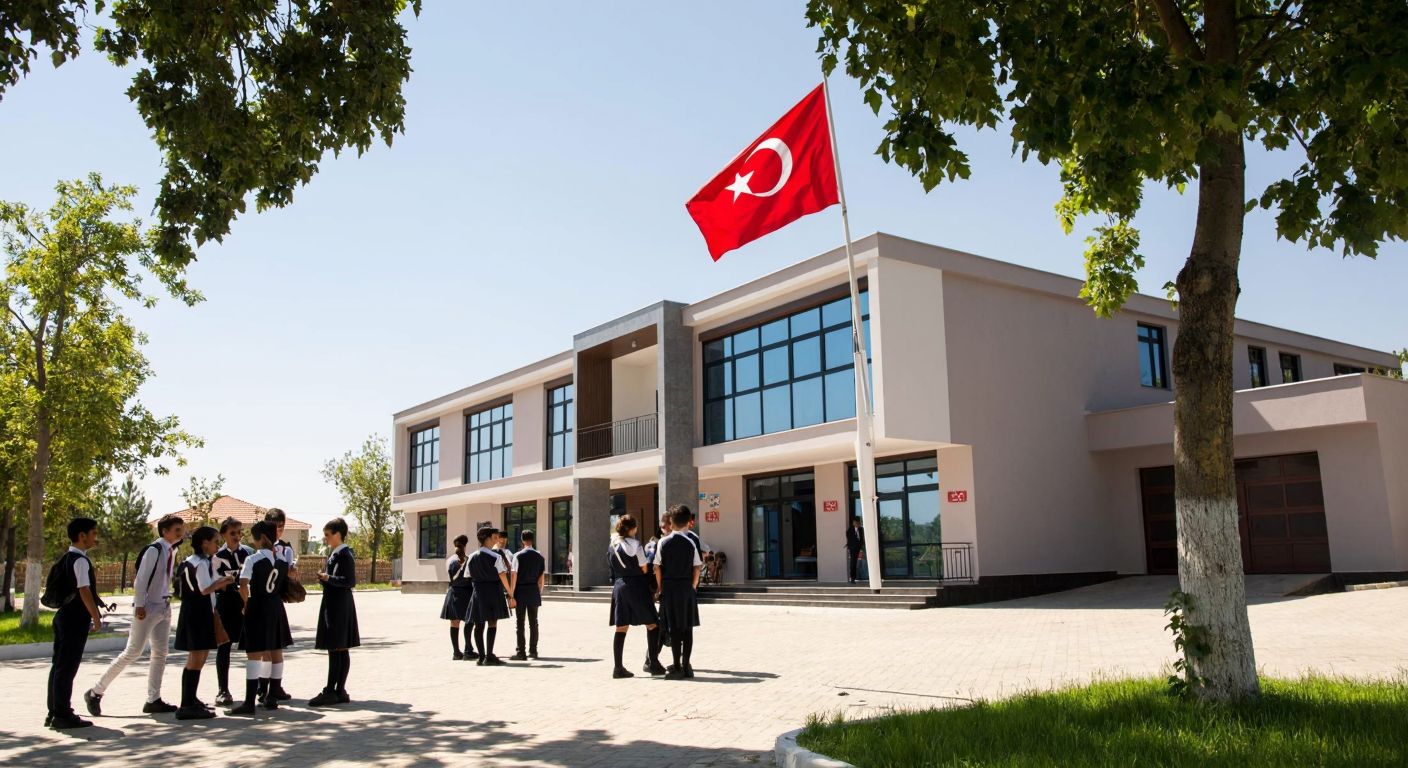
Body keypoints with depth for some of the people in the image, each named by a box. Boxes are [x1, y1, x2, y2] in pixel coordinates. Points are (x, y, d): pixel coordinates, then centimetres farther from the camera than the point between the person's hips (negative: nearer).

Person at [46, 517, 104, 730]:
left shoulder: (66, 558, 14)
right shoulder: (80, 560, -16)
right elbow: (84, 591, -20)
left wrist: (93, 615, 20)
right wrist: (96, 617, -14)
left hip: (63, 616, 10)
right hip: (75, 619, -10)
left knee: (59, 664, 13)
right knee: (67, 666, -5)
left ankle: (55, 712, 20)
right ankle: (62, 715, -1)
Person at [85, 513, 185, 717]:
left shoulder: (170, 552, 11)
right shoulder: (153, 550, -13)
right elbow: (141, 579, -17)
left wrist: (167, 603, 13)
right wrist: (139, 606, -20)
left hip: (164, 607, 8)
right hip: (148, 608, -8)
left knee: (160, 654, 7)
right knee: (132, 652, -6)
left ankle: (153, 700, 12)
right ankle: (95, 692, 6)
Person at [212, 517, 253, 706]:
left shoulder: (250, 553, 2)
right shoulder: (218, 556, -2)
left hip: (247, 602, 1)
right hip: (226, 603, -1)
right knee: (224, 646, 5)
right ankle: (223, 690, 14)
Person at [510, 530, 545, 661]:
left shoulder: (518, 556, -8)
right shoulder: (540, 556, 4)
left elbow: (514, 576, -10)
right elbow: (542, 577, 5)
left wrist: (511, 594, -7)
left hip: (521, 591, -4)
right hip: (534, 591, 4)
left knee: (520, 622, 0)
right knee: (533, 622, 10)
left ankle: (521, 652, -1)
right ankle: (533, 651, 14)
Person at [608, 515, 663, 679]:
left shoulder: (613, 546, 12)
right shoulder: (634, 544, -8)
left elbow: (612, 572, 14)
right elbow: (644, 568, -5)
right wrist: (652, 588, 7)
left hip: (619, 587, 6)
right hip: (637, 587, -6)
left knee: (621, 628, 6)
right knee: (652, 624, 4)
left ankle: (618, 668, 5)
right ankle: (653, 663, 2)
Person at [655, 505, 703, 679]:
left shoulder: (663, 542, -5)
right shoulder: (691, 542, -3)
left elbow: (657, 567, -2)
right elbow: (697, 569, -1)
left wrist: (660, 587, 9)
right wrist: (693, 587, 11)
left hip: (670, 587, -1)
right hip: (687, 587, 1)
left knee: (674, 627, 3)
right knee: (688, 627, 7)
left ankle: (677, 668, 3)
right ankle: (686, 666, 10)